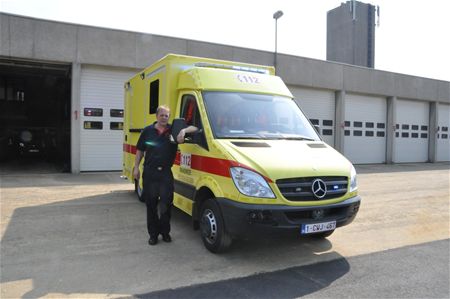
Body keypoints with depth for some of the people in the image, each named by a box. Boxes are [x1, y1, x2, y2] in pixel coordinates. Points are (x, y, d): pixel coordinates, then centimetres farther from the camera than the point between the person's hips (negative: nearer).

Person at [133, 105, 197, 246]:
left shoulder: (173, 130, 2)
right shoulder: (148, 131, 5)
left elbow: (194, 128, -2)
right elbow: (140, 150, 11)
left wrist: (184, 130, -21)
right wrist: (136, 167, 5)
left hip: (166, 172, 0)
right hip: (150, 172, 1)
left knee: (166, 203, 2)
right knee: (151, 204, 7)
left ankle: (165, 232, 21)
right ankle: (153, 234, 19)